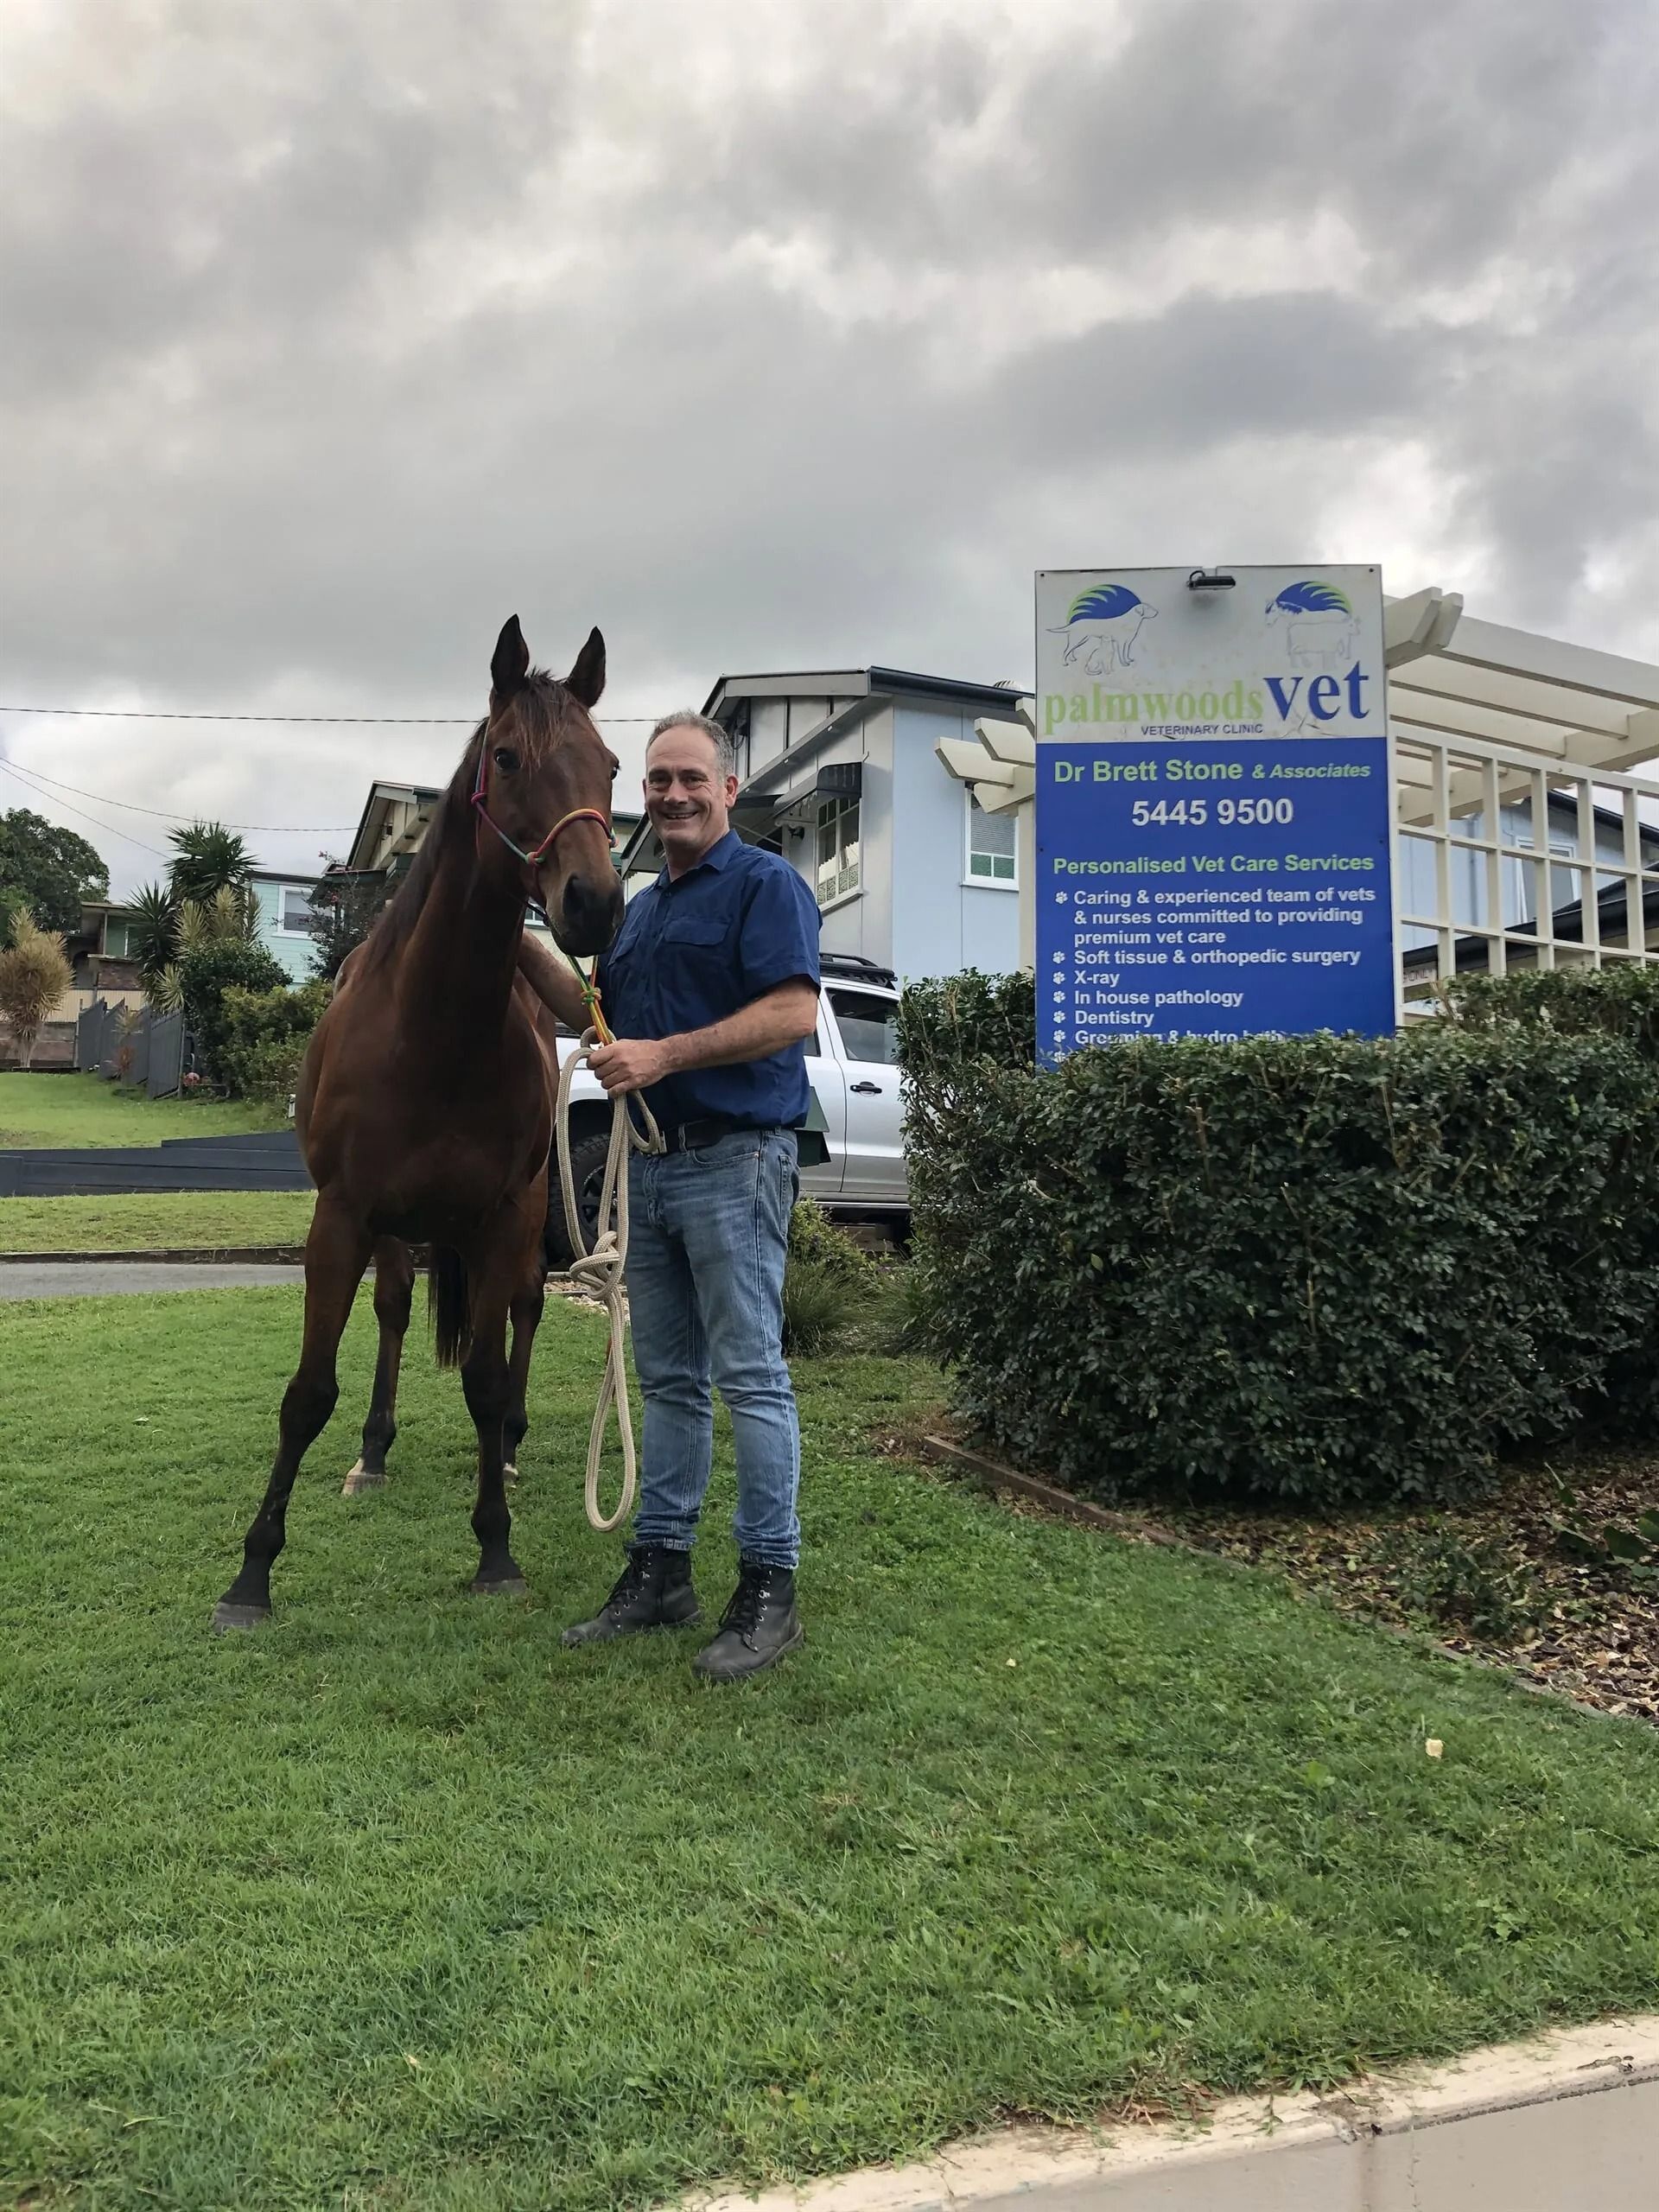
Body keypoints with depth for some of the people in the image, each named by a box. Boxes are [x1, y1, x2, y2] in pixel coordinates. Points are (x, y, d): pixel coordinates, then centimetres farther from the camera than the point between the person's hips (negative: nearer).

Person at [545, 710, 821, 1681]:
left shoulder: (766, 883, -6)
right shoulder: (641, 908, 20)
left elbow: (795, 1011, -19)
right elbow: (612, 1015, 27)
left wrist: (663, 1055, -21)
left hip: (735, 1159, -8)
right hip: (652, 1162, 9)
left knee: (751, 1377, -5)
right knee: (668, 1379, 13)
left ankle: (771, 1589, 4)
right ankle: (660, 1569, 21)